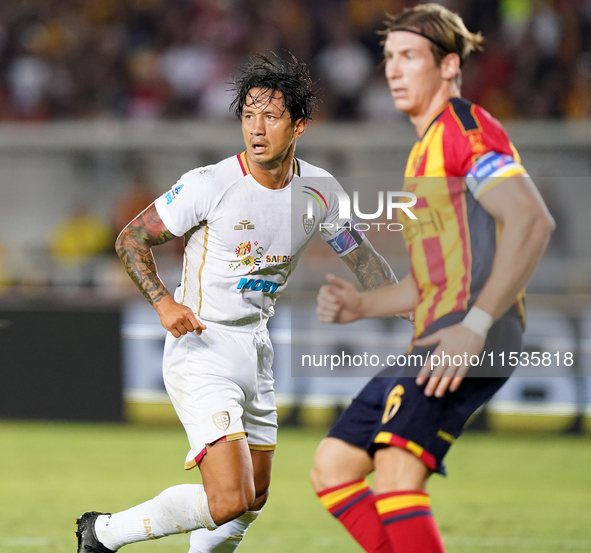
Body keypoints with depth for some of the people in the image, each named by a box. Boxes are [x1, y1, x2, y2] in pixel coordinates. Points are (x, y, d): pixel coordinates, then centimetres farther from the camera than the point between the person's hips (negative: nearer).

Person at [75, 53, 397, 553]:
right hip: (201, 351, -7)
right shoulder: (210, 185, -17)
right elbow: (131, 239, -8)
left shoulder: (318, 190, 0)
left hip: (256, 351, 7)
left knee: (254, 498, 16)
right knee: (230, 500, -19)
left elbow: (363, 259, 15)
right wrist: (163, 301, -23)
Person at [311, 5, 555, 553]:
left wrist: (475, 327, -24)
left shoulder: (467, 128, -5)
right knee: (332, 468, 7)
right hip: (436, 342, 10)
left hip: (475, 342, -10)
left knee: (396, 469, -26)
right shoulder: (426, 149, 26)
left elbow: (532, 221, -19)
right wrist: (360, 306, 15)